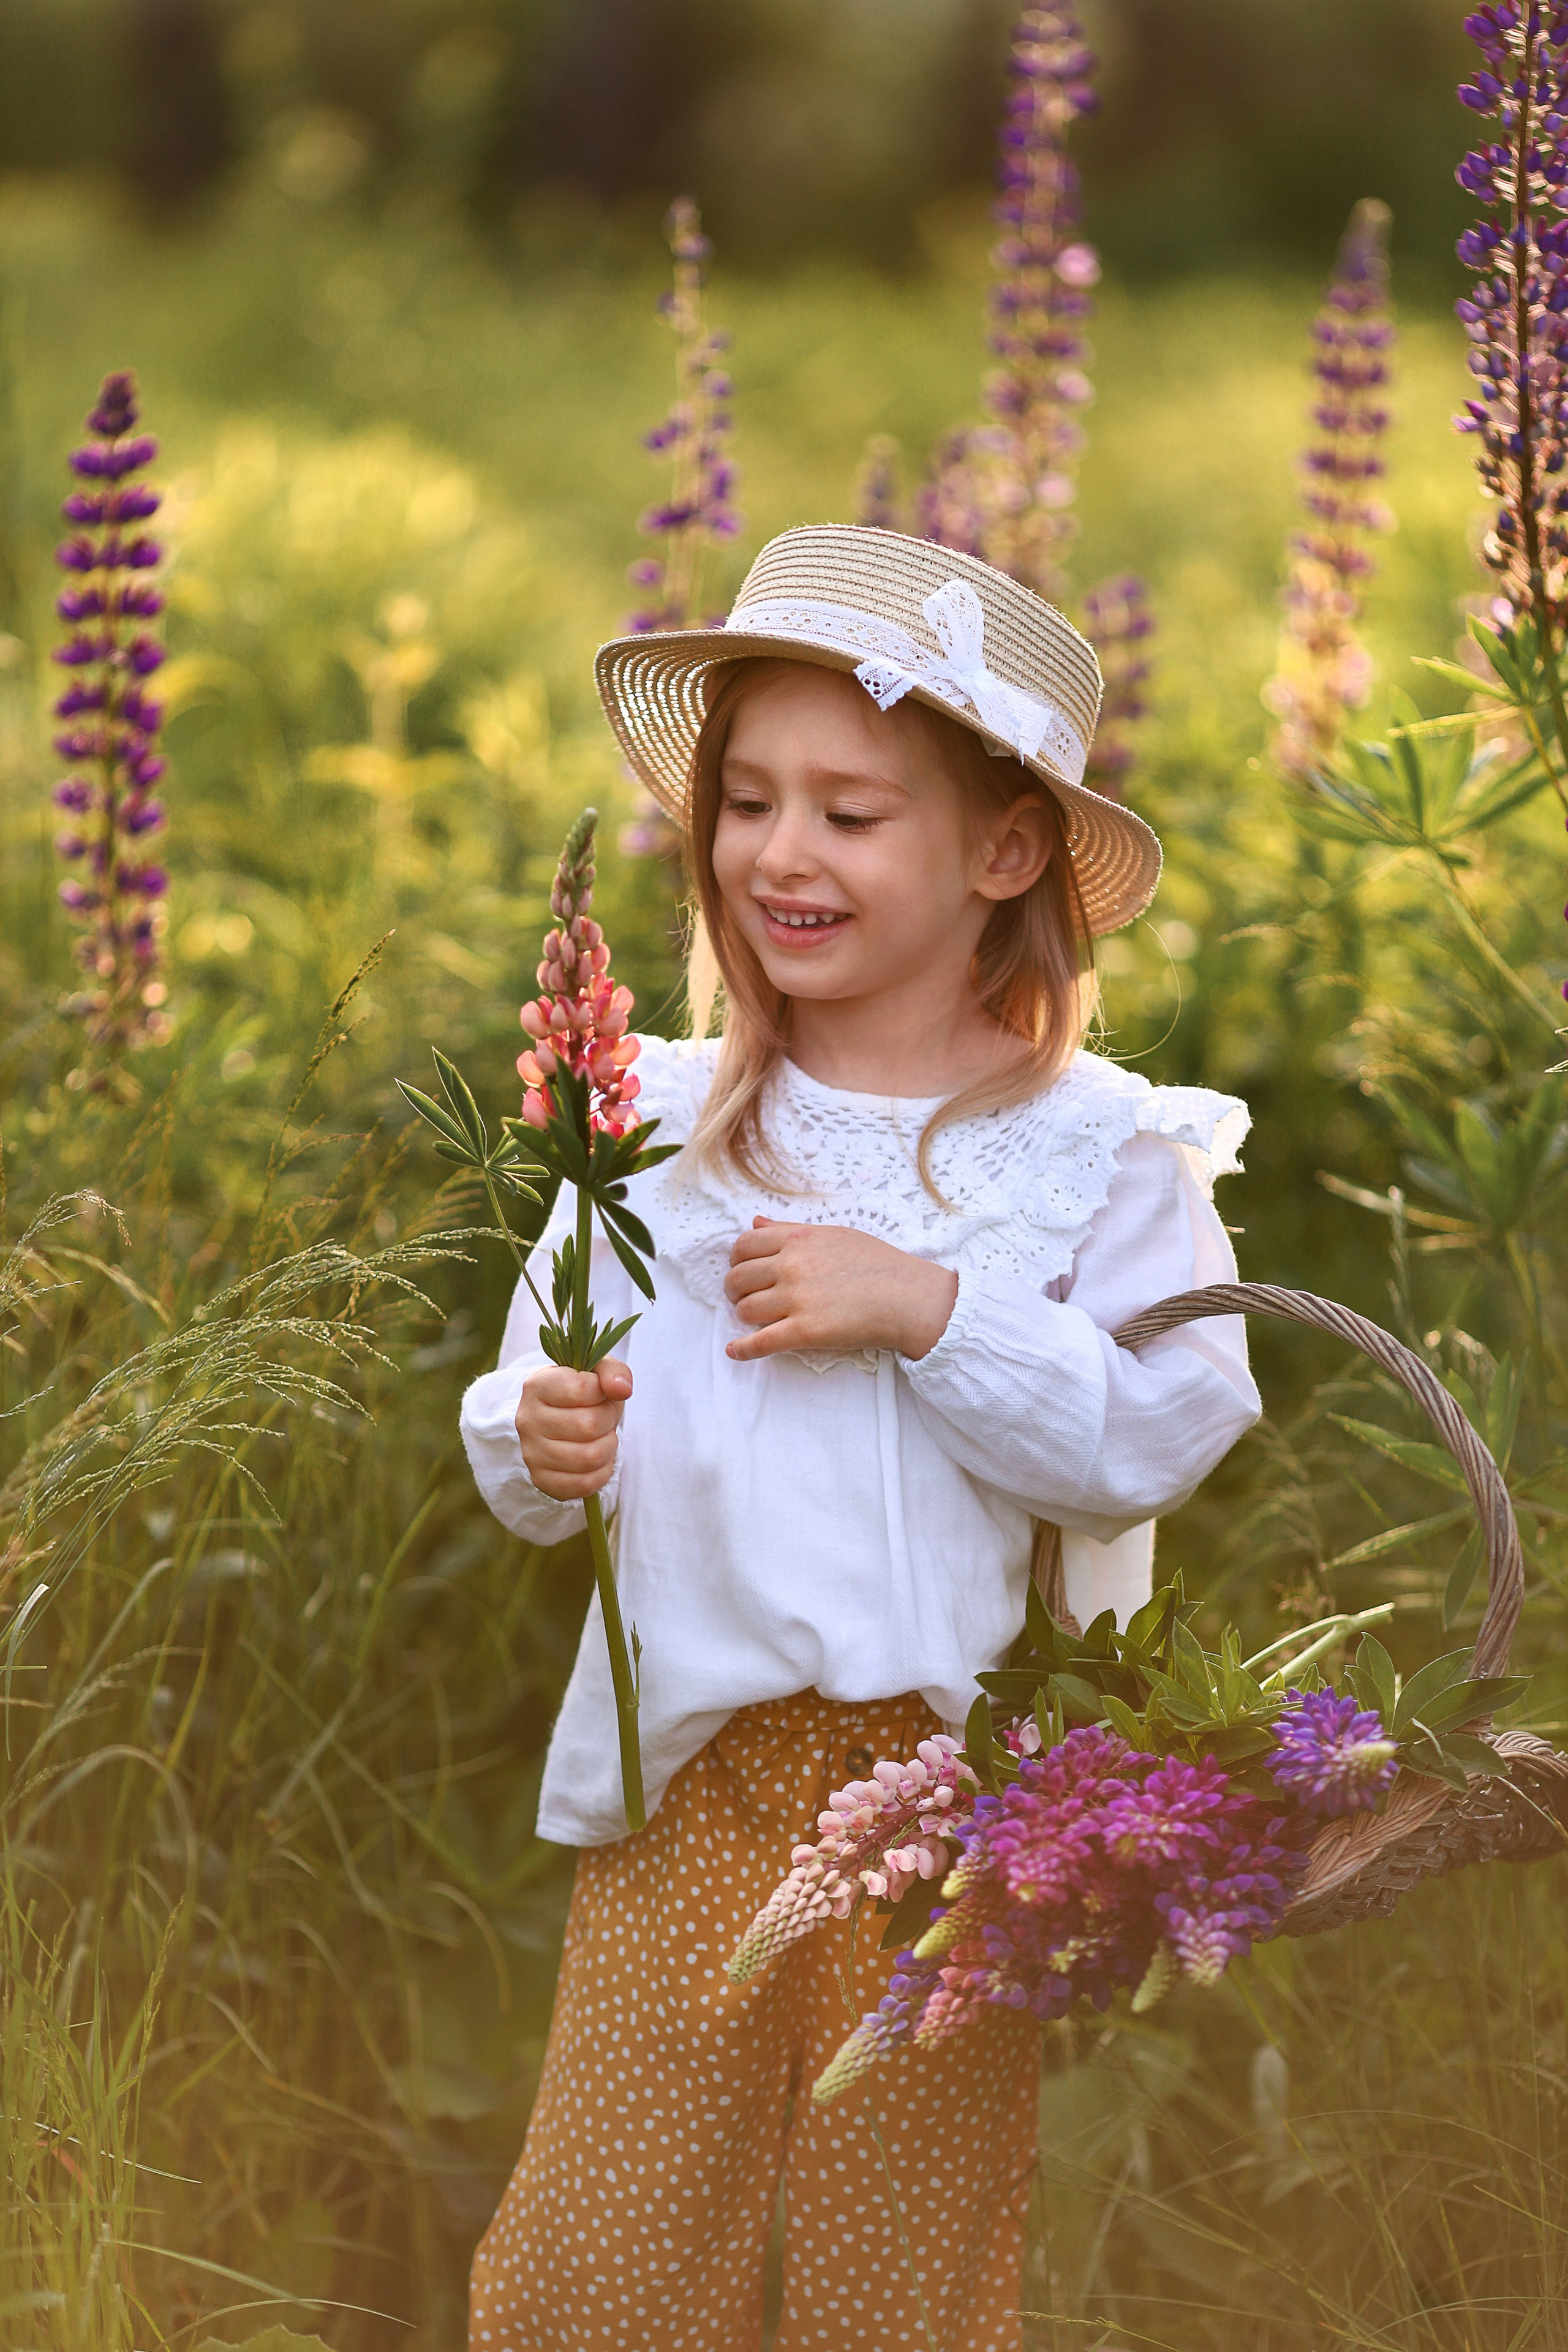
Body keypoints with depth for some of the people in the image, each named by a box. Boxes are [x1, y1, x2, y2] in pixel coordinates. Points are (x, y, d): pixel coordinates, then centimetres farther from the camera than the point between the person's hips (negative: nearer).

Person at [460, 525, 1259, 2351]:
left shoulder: (1100, 1155, -3)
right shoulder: (655, 1127, 6)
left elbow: (1158, 1440, -13)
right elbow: (531, 1406, 10)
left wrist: (928, 1309, -19)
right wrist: (536, 1447, -12)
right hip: (690, 1762, 3)